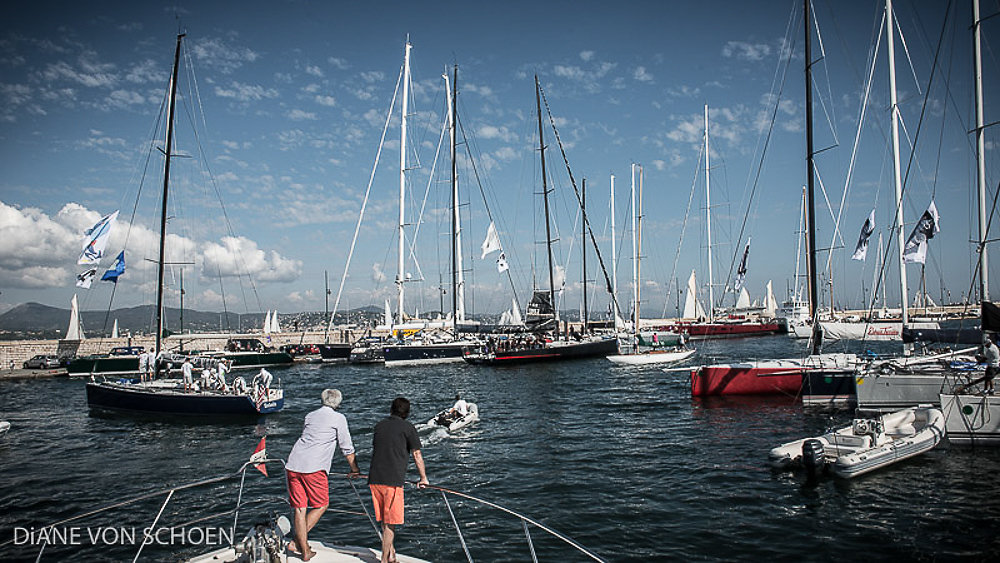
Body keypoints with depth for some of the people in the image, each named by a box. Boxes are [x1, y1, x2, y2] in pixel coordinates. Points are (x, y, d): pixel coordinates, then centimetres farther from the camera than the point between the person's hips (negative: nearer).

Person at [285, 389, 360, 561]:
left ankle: (304, 549, 12)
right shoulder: (339, 418, 5)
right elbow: (347, 448, 8)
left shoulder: (310, 416, 20)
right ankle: (296, 541, 4)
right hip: (313, 468, -5)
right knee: (321, 505, 10)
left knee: (299, 508, 9)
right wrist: (355, 469, 21)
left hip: (293, 465, 6)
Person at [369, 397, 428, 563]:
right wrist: (423, 478, 5)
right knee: (390, 522, 2)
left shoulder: (380, 425, 14)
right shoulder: (407, 427, -1)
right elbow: (416, 454, -3)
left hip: (374, 479, 5)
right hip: (393, 480, -5)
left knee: (384, 520, 16)